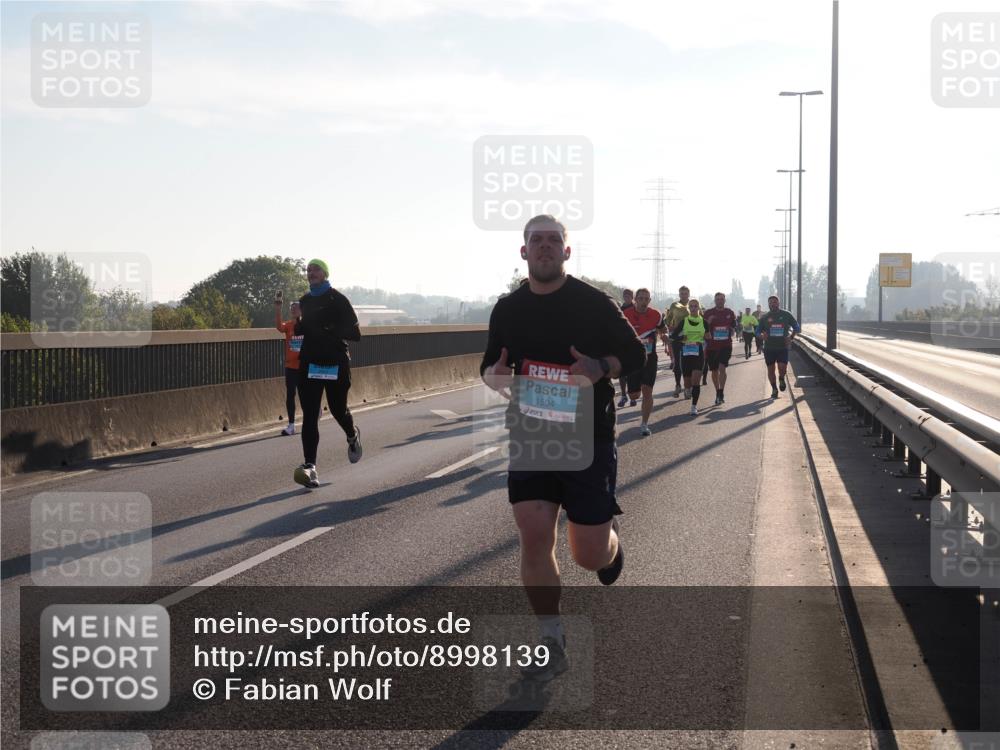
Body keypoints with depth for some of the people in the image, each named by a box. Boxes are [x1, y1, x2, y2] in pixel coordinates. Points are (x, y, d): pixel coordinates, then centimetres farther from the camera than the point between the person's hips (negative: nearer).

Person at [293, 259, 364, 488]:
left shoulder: (338, 300, -5)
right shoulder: (305, 300, 12)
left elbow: (355, 334, -8)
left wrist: (332, 331, -24)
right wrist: (299, 327, 2)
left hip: (335, 364, -4)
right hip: (309, 363, 4)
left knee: (338, 409, 10)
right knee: (309, 416, -8)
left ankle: (352, 435, 45)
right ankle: (309, 466, -14)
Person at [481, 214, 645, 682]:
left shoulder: (594, 304, -5)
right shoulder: (508, 309, 5)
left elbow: (634, 354, 0)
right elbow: (489, 365, 14)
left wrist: (601, 369, -22)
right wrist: (493, 375, -11)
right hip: (530, 437, 3)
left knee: (590, 555, 0)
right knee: (534, 535, -9)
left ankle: (610, 541, 40)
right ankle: (551, 643, 5)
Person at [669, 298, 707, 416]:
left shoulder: (703, 322, 3)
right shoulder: (684, 321, 2)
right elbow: (673, 335, 2)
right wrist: (683, 338, -13)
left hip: (699, 354, -1)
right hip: (686, 353, 1)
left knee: (695, 381, -13)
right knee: (687, 383, 6)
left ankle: (694, 406, -8)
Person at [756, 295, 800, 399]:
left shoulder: (786, 315, 3)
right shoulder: (764, 317, 5)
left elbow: (796, 327, 12)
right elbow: (758, 331, 10)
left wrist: (791, 337, -4)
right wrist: (763, 335, -12)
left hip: (783, 347, -1)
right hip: (769, 347, 2)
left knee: (782, 367, -14)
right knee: (770, 369, 4)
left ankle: (781, 379, 20)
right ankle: (774, 389, 21)